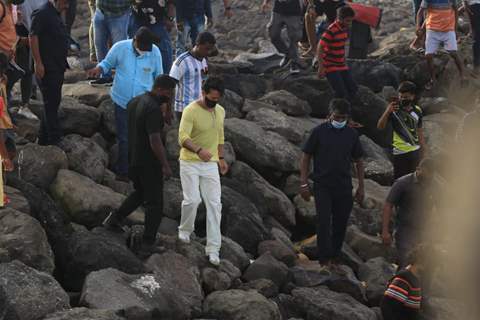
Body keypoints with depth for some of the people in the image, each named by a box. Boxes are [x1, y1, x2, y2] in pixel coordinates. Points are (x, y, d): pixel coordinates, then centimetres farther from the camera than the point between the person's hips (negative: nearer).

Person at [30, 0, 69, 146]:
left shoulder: (55, 15, 15)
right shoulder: (42, 14, -15)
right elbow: (33, 37, -19)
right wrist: (38, 63, -22)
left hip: (57, 67, 10)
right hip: (47, 68, -10)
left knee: (52, 103, 14)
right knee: (51, 103, -6)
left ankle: (44, 139, 22)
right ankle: (54, 138, -2)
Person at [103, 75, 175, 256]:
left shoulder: (134, 102, 5)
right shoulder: (153, 109, -24)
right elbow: (155, 141, -27)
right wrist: (165, 166, -21)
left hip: (132, 158, 8)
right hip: (149, 162, -8)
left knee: (140, 193, 28)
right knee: (154, 202, 5)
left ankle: (116, 218, 21)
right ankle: (148, 243, 9)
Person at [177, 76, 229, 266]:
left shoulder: (220, 111, 5)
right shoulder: (191, 111, -17)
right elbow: (183, 137, -28)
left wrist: (221, 158, 18)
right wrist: (199, 150, -44)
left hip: (210, 165, 5)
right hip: (190, 164, -5)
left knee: (214, 204, -2)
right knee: (192, 200, -14)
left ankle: (213, 248, 0)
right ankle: (185, 230, 18)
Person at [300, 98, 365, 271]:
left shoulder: (351, 134, 6)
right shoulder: (319, 132, -3)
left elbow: (358, 161, 14)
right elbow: (306, 157, 0)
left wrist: (361, 187, 9)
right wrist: (304, 183, -6)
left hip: (344, 187, 3)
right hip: (322, 186, -3)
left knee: (340, 224, 6)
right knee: (324, 222, -12)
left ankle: (333, 259, 17)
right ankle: (324, 260, -12)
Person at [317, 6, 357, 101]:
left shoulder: (345, 28, 5)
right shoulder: (331, 31, -20)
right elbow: (320, 48, -19)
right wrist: (321, 67, -20)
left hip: (341, 66, 8)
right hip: (330, 67, -8)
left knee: (353, 89, 5)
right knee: (341, 93, -15)